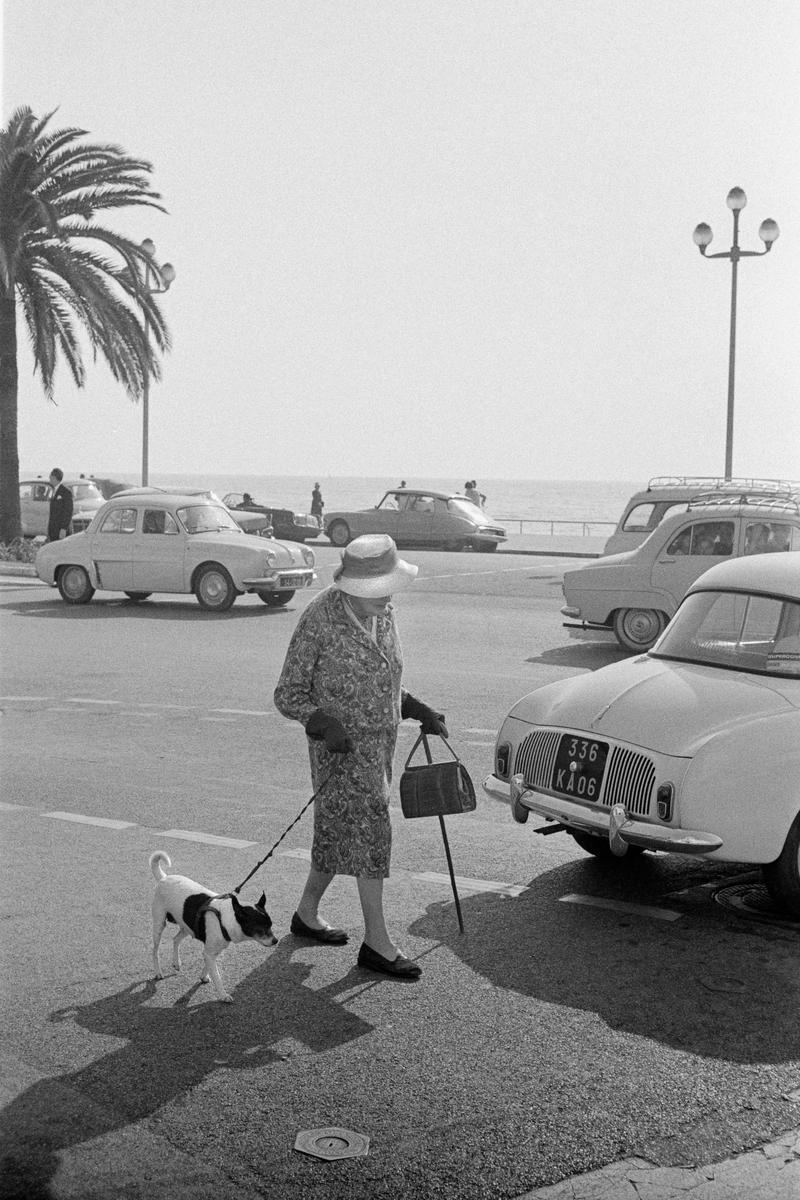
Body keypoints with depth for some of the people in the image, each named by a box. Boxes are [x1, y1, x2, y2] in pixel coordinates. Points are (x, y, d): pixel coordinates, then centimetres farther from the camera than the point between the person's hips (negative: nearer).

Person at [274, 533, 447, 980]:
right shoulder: (320, 621, -16)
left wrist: (419, 710, 6)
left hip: (381, 742, 7)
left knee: (340, 833, 16)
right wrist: (325, 723, -27)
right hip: (342, 745, -7)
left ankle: (307, 913, 33)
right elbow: (288, 695, -11)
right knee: (368, 830, -10)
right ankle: (378, 943, -4)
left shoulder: (384, 614, 4)